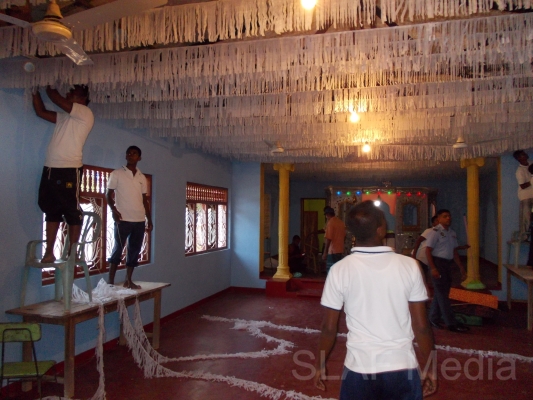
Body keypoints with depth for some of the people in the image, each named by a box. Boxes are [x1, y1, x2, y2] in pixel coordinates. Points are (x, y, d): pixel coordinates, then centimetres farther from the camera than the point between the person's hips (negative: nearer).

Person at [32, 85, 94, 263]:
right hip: (50, 169, 8)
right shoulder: (64, 117, 22)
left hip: (69, 170, -8)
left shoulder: (86, 113, 0)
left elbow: (58, 100, -6)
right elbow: (41, 111, 25)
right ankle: (49, 253, 16)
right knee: (51, 212, 10)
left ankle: (71, 254, 4)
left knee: (73, 213, -1)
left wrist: (48, 86, 9)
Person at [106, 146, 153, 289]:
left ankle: (128, 280, 17)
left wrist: (149, 219, 11)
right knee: (118, 249, -1)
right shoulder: (117, 174, 2)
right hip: (123, 219, -4)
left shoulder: (142, 178, 13)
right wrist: (114, 209, -17)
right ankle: (110, 281, 7)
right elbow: (109, 194, 0)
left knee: (134, 250, 7)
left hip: (140, 220, 4)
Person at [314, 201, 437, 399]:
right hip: (403, 369, 1)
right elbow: (421, 326, -4)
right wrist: (428, 368, 10)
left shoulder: (340, 270, -11)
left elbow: (329, 328, -5)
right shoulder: (409, 266, -9)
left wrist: (320, 365, 9)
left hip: (359, 370, 0)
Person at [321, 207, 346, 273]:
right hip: (340, 250, 8)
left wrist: (325, 253, -15)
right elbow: (344, 236, 17)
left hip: (332, 251, -8)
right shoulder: (341, 222, 10)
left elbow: (328, 239, -17)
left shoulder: (330, 222, -12)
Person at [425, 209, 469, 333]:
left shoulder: (452, 233, 12)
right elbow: (428, 251, -16)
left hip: (447, 264, 8)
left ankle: (433, 319, 25)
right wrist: (433, 268, -22)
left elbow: (454, 252, 18)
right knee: (442, 294, -3)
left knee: (441, 293, 13)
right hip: (437, 263, -8)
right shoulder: (435, 232, -12)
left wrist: (461, 268, 15)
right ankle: (451, 323, 1)